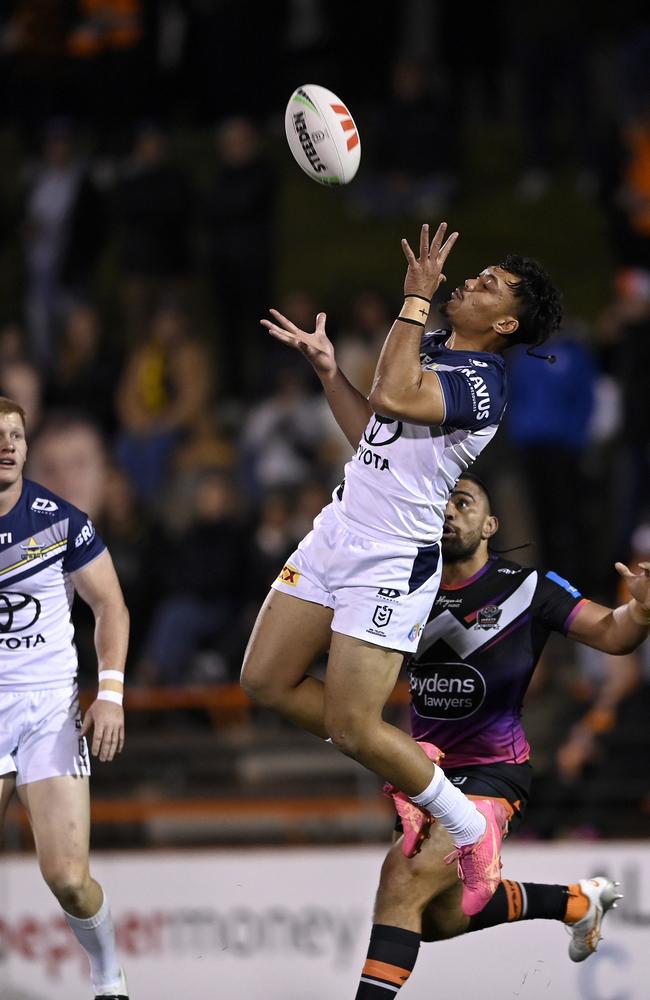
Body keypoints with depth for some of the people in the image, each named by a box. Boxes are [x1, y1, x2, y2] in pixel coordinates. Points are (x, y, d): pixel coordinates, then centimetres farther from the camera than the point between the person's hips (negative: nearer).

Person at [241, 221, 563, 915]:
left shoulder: (478, 385, -18)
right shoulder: (433, 349, 11)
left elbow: (393, 397, -34)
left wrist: (416, 298, -26)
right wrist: (326, 369, 15)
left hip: (391, 563, -9)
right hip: (335, 536, 9)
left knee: (351, 728, -10)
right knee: (266, 681, 8)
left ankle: (469, 825, 11)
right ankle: (412, 769, 21)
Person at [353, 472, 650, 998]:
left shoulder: (528, 588, -9)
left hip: (492, 772, -7)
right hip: (427, 771, 7)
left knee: (405, 880, -25)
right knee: (439, 918, 19)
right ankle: (577, 900, 39)